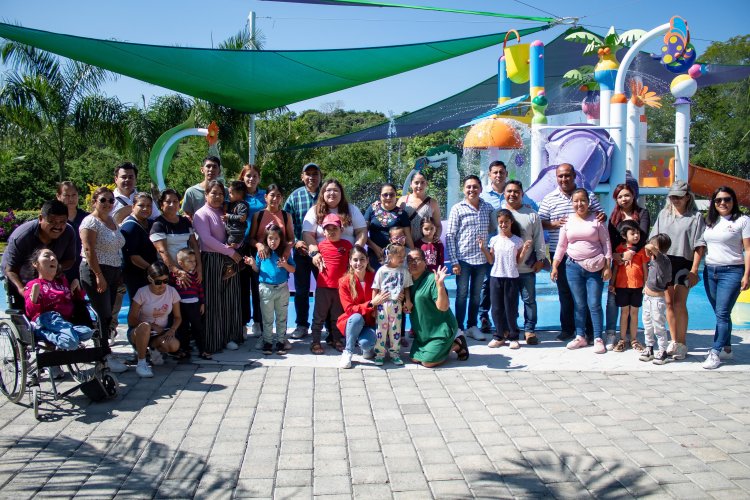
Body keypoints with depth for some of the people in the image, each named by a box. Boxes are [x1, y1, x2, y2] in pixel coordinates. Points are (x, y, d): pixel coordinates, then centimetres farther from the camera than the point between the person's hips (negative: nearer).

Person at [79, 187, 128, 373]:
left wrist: (119, 273, 17)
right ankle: (105, 357, -1)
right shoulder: (90, 222, -9)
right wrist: (99, 276, -19)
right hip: (96, 272, -8)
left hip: (113, 272, 8)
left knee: (107, 315, 9)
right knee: (103, 314, -7)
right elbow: (89, 251, -16)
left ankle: (104, 352, 16)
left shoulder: (112, 221, 16)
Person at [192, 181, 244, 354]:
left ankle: (229, 336, 16)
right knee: (213, 302, -2)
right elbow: (207, 239, -14)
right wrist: (230, 251, -15)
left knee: (230, 299, 7)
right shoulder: (201, 214, -4)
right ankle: (213, 341, 5)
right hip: (211, 260, -6)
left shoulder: (226, 212, 16)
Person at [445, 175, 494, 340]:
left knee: (476, 294, 13)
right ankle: (459, 327, 14)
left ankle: (472, 326, 24)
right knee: (462, 294, 4)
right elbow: (450, 236, -7)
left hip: (482, 259, 3)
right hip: (463, 259, -3)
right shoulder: (457, 209, -5)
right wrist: (454, 261, -11)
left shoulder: (488, 208, 5)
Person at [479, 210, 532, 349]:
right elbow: (491, 261, 6)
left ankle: (513, 337, 11)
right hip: (496, 277, 2)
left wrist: (524, 250, -12)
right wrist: (483, 249, -5)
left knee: (511, 308, 1)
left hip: (511, 277, -2)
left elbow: (518, 261, 2)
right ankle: (499, 336, 15)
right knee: (497, 308, 5)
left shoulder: (517, 241, 0)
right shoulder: (494, 240, 5)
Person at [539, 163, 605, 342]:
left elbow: (600, 215, 11)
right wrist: (555, 224, -15)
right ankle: (567, 328, 17)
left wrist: (602, 217, -12)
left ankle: (589, 329, 13)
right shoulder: (549, 199, 5)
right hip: (560, 253, 0)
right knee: (565, 292, 8)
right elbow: (540, 223, 4)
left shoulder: (588, 195, 6)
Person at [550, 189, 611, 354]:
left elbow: (606, 243, 1)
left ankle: (598, 339, 3)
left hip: (595, 267, -2)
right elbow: (561, 245, 11)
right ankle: (580, 337, 16)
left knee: (594, 304, -3)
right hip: (574, 266, 2)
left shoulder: (597, 220, 1)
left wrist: (607, 266, -4)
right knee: (579, 304, 7)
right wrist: (554, 266, 8)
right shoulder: (568, 221, 7)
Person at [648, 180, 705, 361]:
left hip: (683, 264, -4)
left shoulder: (695, 216, 1)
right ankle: (674, 341, 18)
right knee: (669, 303, 7)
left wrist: (694, 270, -10)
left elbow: (699, 246, -3)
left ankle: (682, 343, 1)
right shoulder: (663, 214, 14)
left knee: (679, 304, -9)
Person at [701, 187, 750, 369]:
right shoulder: (710, 222, 13)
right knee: (721, 313, 10)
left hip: (731, 271, -5)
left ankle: (715, 352, -9)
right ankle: (726, 349, 20)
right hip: (710, 271, 5)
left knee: (722, 313, -10)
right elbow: (702, 246, 14)